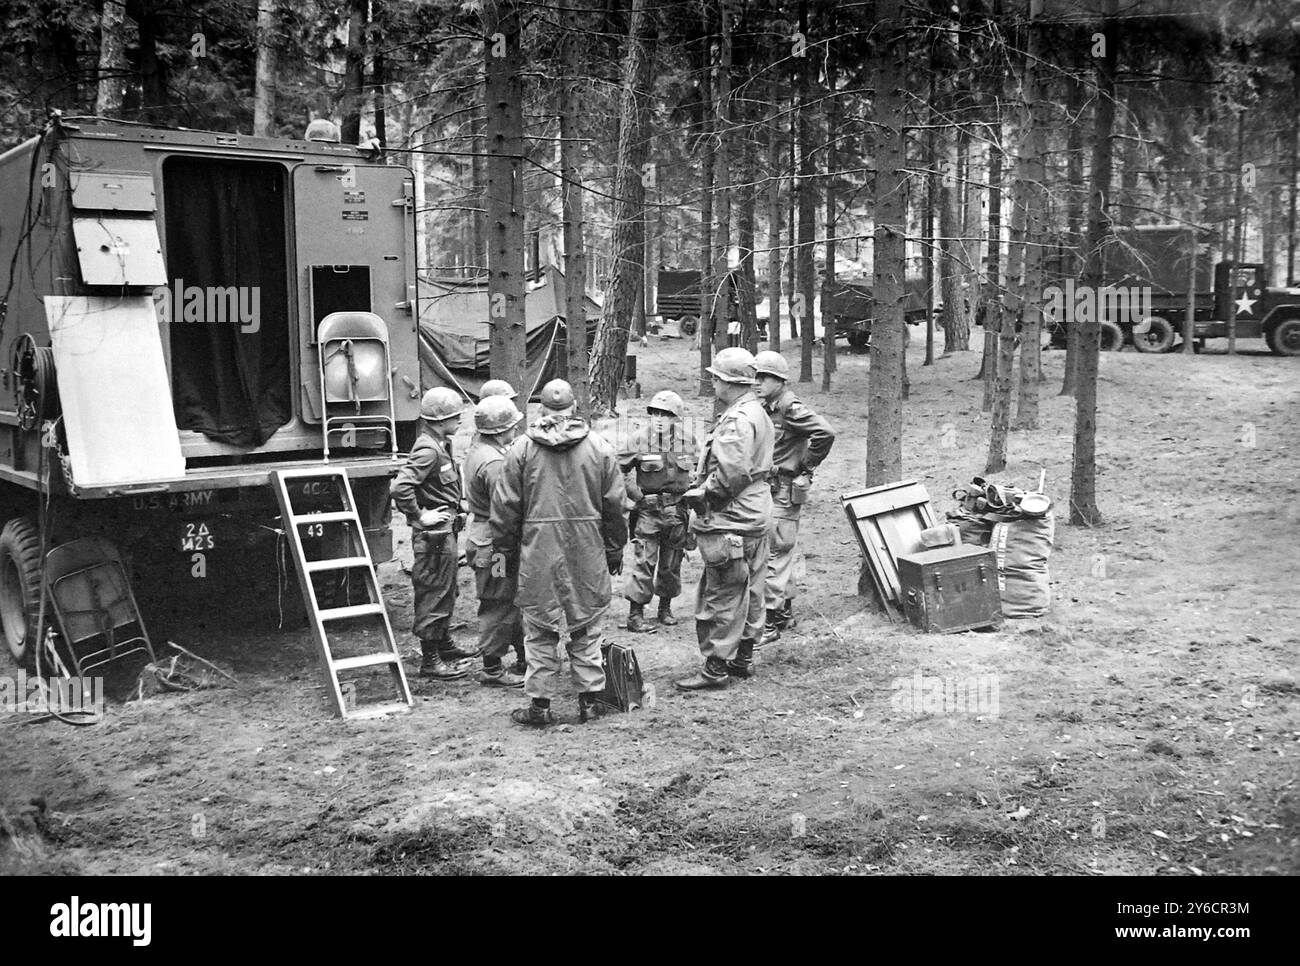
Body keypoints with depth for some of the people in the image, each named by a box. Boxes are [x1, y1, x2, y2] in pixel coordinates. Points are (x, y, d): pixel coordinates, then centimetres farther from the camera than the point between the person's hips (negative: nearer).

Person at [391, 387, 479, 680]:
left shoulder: (440, 446, 12)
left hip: (445, 531, 10)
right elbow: (400, 488, -30)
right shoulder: (428, 450, -20)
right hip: (434, 534, -10)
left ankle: (445, 646, 36)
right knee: (434, 594, -2)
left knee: (446, 591, 21)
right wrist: (420, 516, -21)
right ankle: (430, 660, 5)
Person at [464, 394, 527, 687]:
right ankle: (492, 669, 11)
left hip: (482, 536, 11)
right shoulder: (494, 463, -24)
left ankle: (525, 660, 29)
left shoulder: (477, 449, 10)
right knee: (499, 607, 0)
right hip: (496, 545, -11)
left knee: (515, 604, 18)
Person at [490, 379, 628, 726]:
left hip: (538, 551, -1)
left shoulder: (522, 448, -3)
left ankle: (540, 703, 9)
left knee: (540, 628, 6)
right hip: (587, 551, 1)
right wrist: (615, 549, 14)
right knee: (586, 626, 12)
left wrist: (506, 545, 13)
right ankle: (590, 698, 16)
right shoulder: (599, 447, 0)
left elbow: (505, 504, 0)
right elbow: (615, 505, 4)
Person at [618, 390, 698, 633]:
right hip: (648, 510, -3)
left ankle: (666, 607, 28)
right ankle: (635, 614, 1)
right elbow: (619, 469, -4)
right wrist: (636, 495, -9)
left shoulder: (687, 439, 2)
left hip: (677, 511, 3)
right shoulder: (639, 438, -8)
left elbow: (698, 470, 17)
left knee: (672, 564, 12)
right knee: (645, 563, -6)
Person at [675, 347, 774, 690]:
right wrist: (703, 486, 11)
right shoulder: (758, 412, 13)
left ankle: (716, 667, 2)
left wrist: (701, 494, -14)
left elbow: (731, 473, -28)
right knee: (749, 592, 16)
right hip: (755, 518, 11)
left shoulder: (737, 420, -20)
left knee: (722, 597, -4)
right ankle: (743, 658, 27)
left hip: (730, 521, -11)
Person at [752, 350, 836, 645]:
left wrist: (805, 467, -16)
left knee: (774, 554, -9)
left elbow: (825, 433, -25)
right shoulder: (765, 409, 11)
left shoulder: (790, 408, -15)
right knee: (784, 552, 17)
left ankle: (771, 622, -6)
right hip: (767, 488, 9)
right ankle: (785, 611, 28)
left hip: (783, 490, -9)